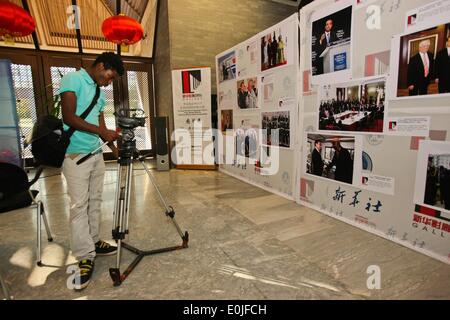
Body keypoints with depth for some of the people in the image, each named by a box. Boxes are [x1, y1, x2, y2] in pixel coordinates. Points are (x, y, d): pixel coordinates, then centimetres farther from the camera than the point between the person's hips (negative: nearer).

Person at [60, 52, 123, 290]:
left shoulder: (100, 91, 17)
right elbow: (69, 117, -15)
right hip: (75, 154, -7)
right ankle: (84, 257, -1)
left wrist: (114, 145, 10)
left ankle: (93, 243, 21)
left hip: (96, 153, 8)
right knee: (79, 204, -6)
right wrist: (101, 131, -17)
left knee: (95, 201, 9)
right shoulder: (73, 79, -6)